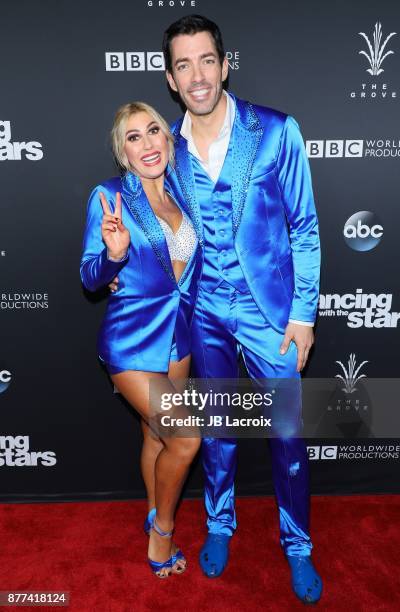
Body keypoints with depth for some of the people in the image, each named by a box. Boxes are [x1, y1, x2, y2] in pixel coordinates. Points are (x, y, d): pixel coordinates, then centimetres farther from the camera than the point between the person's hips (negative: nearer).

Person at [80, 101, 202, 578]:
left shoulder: (179, 195, 6)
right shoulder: (108, 196, -11)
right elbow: (90, 278, -12)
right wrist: (114, 252, -30)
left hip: (177, 332, 6)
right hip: (133, 337, -5)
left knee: (157, 435, 18)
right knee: (185, 440, -6)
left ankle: (156, 521, 40)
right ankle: (162, 530, 22)